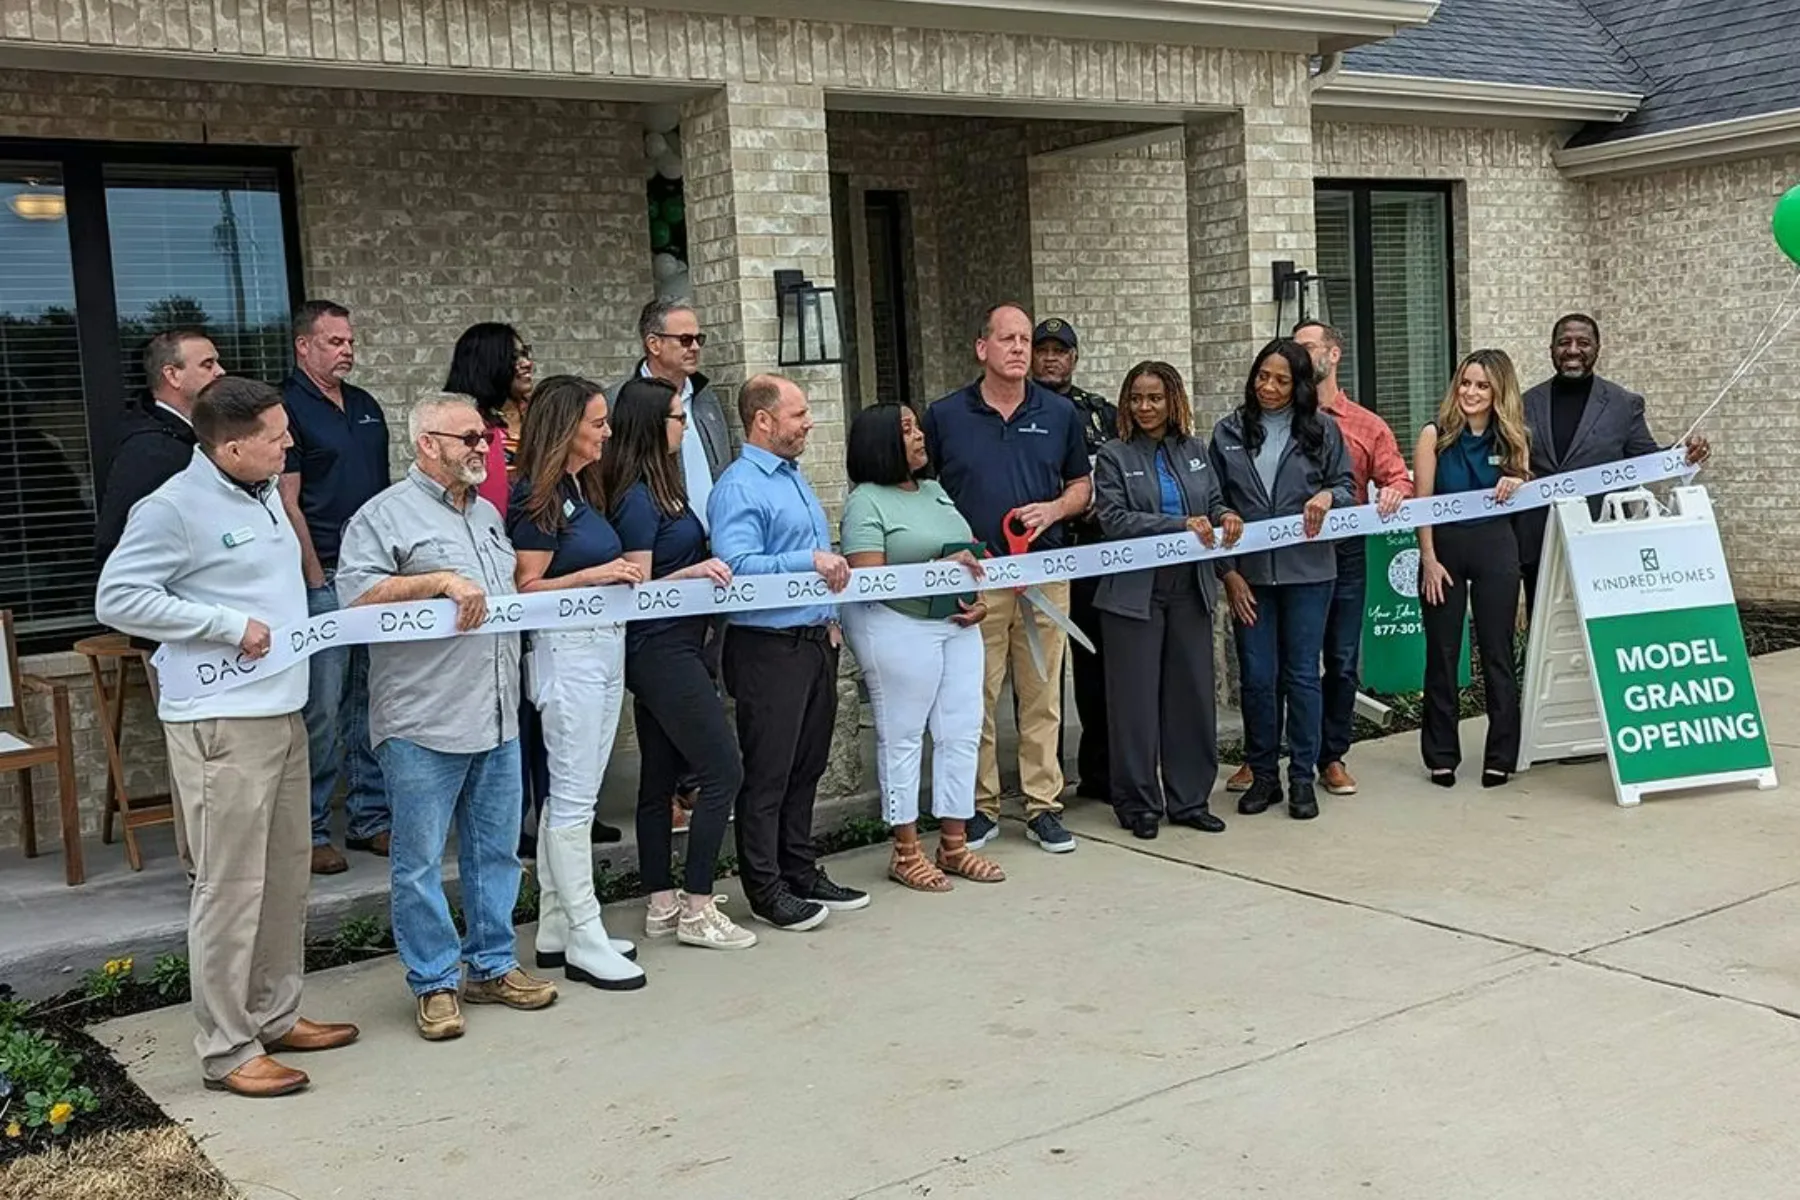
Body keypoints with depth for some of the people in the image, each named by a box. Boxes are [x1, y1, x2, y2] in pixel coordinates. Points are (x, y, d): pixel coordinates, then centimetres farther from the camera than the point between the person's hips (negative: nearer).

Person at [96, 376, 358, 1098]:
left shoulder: (264, 493, 13)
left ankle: (276, 1016, 30)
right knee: (231, 888, -3)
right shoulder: (174, 508, -13)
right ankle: (227, 1051, 8)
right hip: (221, 725, -9)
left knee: (286, 877, 16)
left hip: (282, 711, 9)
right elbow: (117, 599, -18)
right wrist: (229, 625, -19)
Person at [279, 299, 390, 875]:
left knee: (372, 700, 11)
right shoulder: (288, 408, -6)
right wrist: (317, 580, -13)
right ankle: (311, 832, 6)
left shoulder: (366, 407, 15)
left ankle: (371, 818, 19)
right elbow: (288, 504, -11)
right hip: (324, 580, -7)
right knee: (321, 708, -4)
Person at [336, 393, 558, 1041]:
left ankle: (492, 965, 26)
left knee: (495, 849, 13)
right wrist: (440, 580, -22)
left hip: (498, 719, 7)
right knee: (421, 860, 1)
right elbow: (356, 593, -18)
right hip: (424, 726, -7)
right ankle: (434, 983, 12)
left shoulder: (488, 515, 19)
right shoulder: (387, 515, -5)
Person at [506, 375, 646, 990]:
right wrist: (594, 575, -20)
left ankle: (556, 929, 20)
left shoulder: (582, 490, 15)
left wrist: (623, 574, 8)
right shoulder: (538, 498, -11)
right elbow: (527, 587, -13)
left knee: (571, 794, 12)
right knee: (573, 796, -4)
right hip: (567, 649, -9)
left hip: (605, 645, 9)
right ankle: (585, 941, 2)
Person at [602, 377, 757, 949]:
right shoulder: (638, 499, -15)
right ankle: (697, 911, -1)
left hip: (669, 650, 10)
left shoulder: (661, 488, 13)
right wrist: (692, 572, -25)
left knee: (660, 776, 12)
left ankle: (662, 904, 20)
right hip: (663, 650, -10)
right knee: (723, 772, -7)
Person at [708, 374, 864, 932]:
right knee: (767, 772, 0)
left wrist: (829, 617, 18)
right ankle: (765, 889, 10)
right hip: (768, 649, -9)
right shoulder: (739, 488, -14)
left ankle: (801, 871, 27)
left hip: (815, 641, 9)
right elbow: (737, 566, -27)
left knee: (807, 765, 16)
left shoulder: (795, 478, 17)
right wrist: (809, 561, -28)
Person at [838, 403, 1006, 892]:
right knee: (902, 738, 1)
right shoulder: (867, 501, -8)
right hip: (898, 628, -7)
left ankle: (954, 845, 19)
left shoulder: (935, 491, 16)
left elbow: (971, 554, 21)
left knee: (962, 732, 8)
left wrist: (979, 599, 2)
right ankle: (906, 852, 11)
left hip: (957, 624, 8)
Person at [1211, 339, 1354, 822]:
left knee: (1302, 675, 3)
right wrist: (1228, 571, -1)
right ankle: (1263, 775, 17)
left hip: (1307, 571, -1)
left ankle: (1302, 778, 14)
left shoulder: (1322, 430, 4)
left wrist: (1327, 496, -16)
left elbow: (1346, 486, 8)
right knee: (1257, 677, 4)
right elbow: (1215, 505, 5)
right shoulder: (1228, 432, 5)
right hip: (1249, 573, 1)